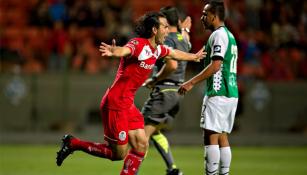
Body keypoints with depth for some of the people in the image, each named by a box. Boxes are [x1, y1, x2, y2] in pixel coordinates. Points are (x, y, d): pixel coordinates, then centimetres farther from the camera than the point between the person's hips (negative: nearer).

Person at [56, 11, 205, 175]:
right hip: (115, 104, -9)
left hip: (128, 105, 9)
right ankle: (73, 143, 9)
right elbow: (125, 50, -42)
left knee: (141, 145, 2)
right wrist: (114, 51, -65)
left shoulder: (158, 49, 10)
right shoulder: (138, 44, -18)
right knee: (119, 154, -4)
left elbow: (175, 53, 32)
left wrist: (194, 56, 49)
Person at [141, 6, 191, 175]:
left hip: (163, 91, -9)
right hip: (177, 93, 9)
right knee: (154, 132, 22)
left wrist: (155, 80, -16)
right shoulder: (183, 39, 13)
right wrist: (184, 30, 54)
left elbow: (172, 65, -28)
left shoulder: (167, 40, -13)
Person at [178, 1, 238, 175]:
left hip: (218, 94, -9)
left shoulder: (218, 35, -10)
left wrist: (192, 83, -18)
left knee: (211, 136, -10)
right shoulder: (229, 35, 19)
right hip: (231, 93, 9)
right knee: (222, 136, 9)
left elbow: (215, 65, -19)